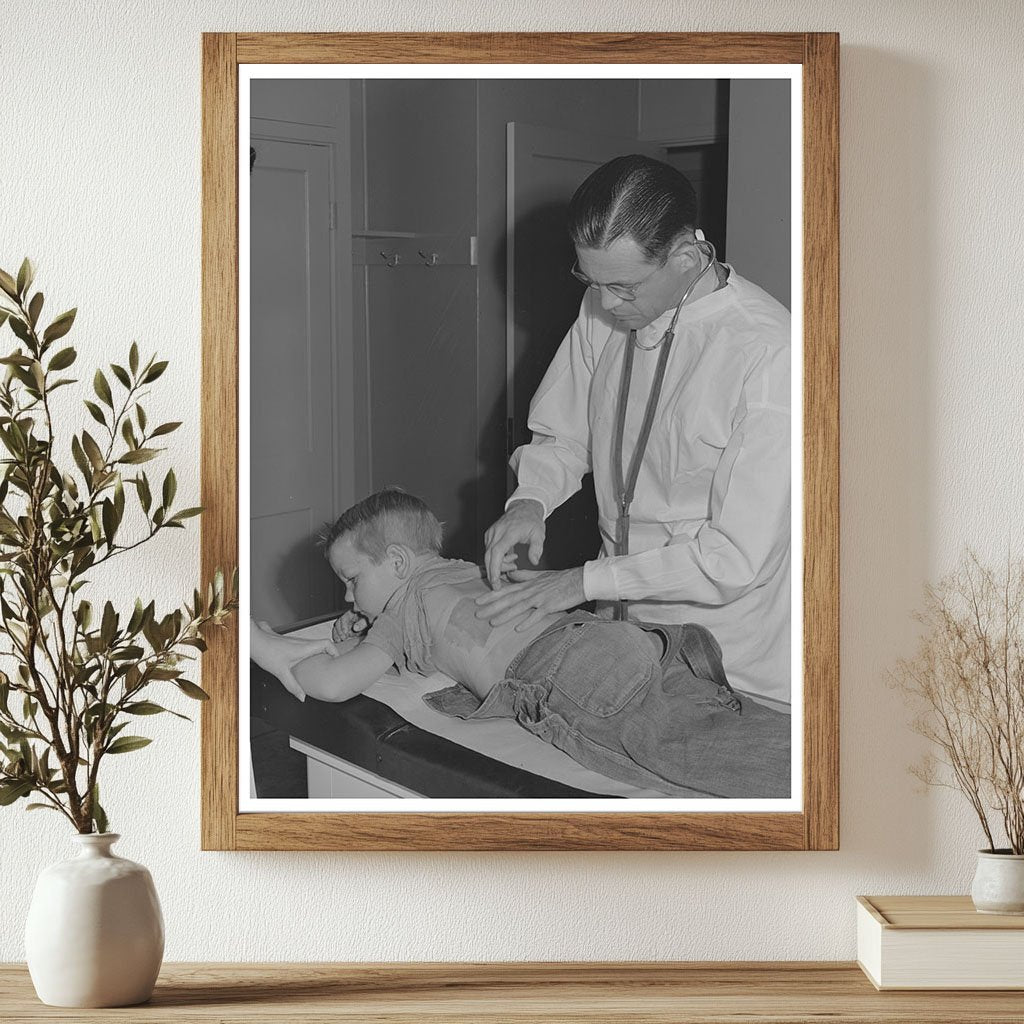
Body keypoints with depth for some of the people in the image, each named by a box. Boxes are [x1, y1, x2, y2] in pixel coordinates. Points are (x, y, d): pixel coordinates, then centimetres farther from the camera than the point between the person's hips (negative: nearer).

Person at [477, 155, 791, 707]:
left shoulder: (768, 352, -22)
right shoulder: (603, 308, -1)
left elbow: (737, 556, -23)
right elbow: (563, 436, 13)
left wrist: (584, 582, -21)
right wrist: (529, 500, -9)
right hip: (618, 628, 5)